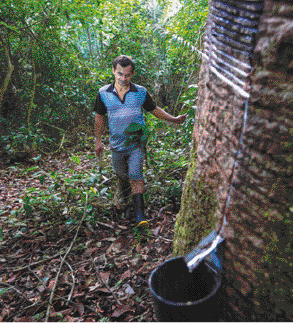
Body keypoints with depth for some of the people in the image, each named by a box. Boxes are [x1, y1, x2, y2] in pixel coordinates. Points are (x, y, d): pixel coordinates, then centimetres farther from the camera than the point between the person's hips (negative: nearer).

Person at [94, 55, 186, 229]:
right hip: (116, 146, 2)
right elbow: (99, 117, 8)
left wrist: (174, 119, 8)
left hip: (136, 144, -2)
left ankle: (140, 213, -4)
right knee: (122, 176, 18)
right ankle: (124, 199, 49)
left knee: (136, 176, -12)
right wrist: (98, 140, 10)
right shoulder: (103, 93, -3)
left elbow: (154, 110, 10)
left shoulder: (141, 92, -5)